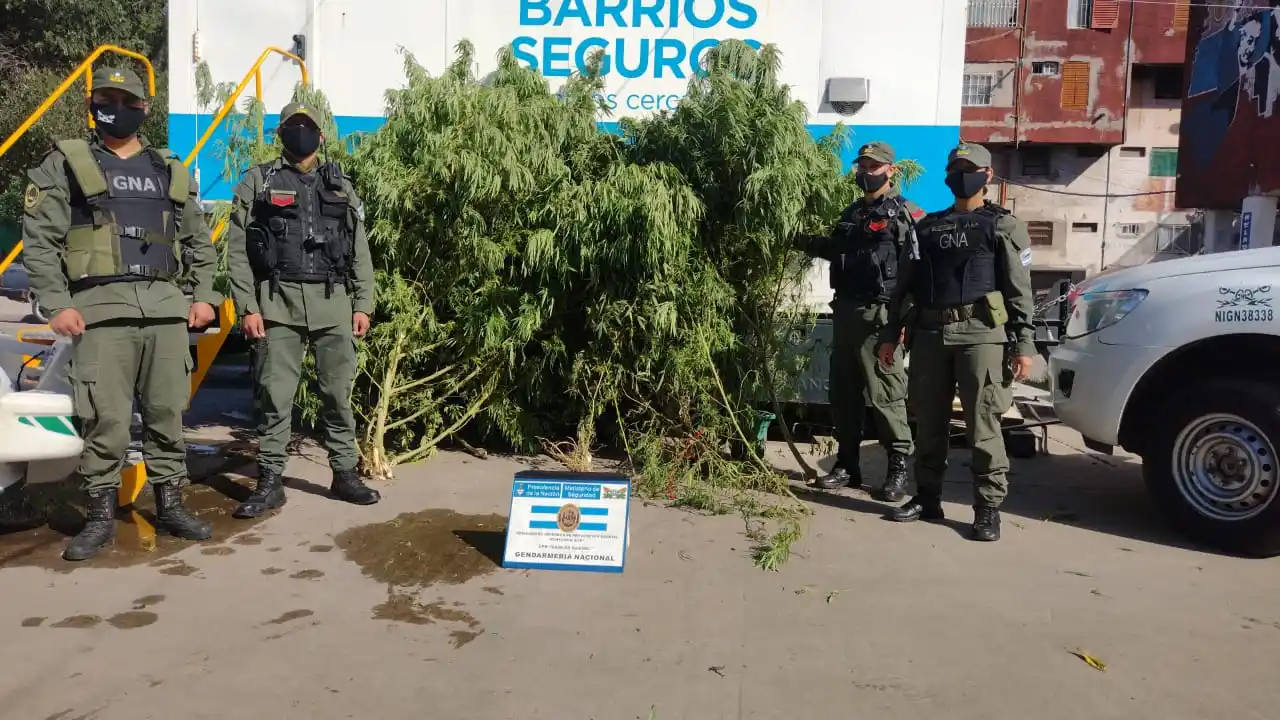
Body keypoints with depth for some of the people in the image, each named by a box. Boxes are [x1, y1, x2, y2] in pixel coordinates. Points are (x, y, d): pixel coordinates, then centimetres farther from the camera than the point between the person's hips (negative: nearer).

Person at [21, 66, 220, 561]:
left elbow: (199, 240, 19)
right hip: (101, 307, -3)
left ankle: (170, 505, 16)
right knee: (104, 418, -5)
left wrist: (203, 294, 6)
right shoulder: (65, 164, 7)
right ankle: (100, 515, 7)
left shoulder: (171, 170, 18)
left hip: (167, 306, 3)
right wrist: (56, 304, -10)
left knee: (167, 413, 6)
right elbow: (39, 239, 0)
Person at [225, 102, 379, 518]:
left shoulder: (340, 186, 16)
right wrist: (248, 307, -6)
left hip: (334, 303, 2)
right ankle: (269, 482, 8)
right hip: (278, 302, -2)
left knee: (338, 394, 6)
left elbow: (360, 252, 13)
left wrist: (363, 304, 5)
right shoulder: (258, 182, 8)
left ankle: (345, 474, 15)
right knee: (274, 395, 0)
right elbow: (237, 250, 2)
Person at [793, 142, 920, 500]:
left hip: (879, 315, -7)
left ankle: (898, 468, 5)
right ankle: (846, 465, 21)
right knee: (843, 392, 11)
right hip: (845, 311, 8)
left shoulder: (906, 214, -5)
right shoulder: (851, 213, 18)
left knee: (884, 393, -5)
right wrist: (810, 244, 17)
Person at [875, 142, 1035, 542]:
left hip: (980, 333, -4)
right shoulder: (927, 226, 19)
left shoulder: (1003, 226, 8)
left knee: (983, 426, -5)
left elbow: (1019, 289, 1)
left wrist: (1024, 344, -7)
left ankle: (988, 507, 2)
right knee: (928, 423, 8)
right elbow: (906, 284, 17)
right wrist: (891, 335, 11)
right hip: (929, 334, 4)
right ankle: (927, 497, 18)